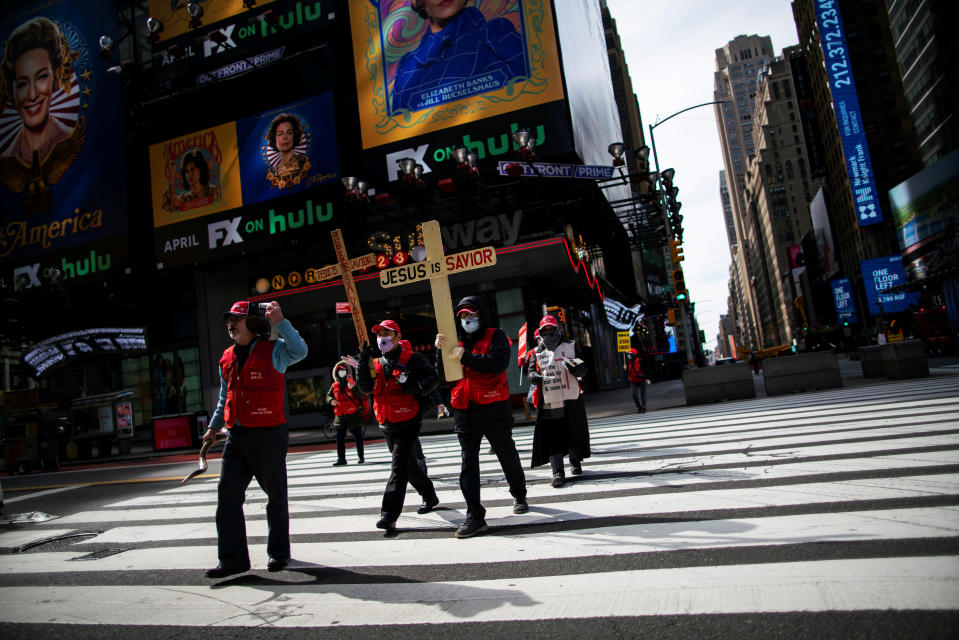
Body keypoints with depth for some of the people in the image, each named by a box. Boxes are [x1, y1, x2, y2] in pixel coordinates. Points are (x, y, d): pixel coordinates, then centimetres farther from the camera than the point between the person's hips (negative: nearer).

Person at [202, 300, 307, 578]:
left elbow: (300, 351, -28)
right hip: (236, 437, 6)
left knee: (276, 495, 7)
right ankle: (233, 558, 10)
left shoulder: (273, 351, -6)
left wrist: (280, 322, -30)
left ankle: (278, 552, 24)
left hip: (268, 436, -6)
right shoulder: (227, 359, 13)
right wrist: (214, 427, 23)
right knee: (227, 494, 1)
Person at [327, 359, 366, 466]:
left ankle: (361, 457, 16)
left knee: (358, 437, 4)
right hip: (340, 416, 4)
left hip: (354, 415, -4)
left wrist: (353, 388, -27)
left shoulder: (353, 382, -4)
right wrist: (331, 400, -3)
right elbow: (328, 395, 20)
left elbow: (362, 395, -12)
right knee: (339, 438, 5)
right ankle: (341, 459, 12)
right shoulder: (335, 386, 9)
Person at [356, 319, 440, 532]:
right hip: (388, 425, 7)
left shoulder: (411, 359, -7)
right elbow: (365, 387, -2)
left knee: (399, 466, -13)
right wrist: (363, 364, -14)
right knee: (408, 464, 19)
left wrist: (417, 386, -29)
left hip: (408, 423, -7)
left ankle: (389, 515, -14)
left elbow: (433, 377, -12)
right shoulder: (376, 365, 11)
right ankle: (429, 497, 39)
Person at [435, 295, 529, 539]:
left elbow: (497, 363, -18)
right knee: (468, 462, -2)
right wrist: (440, 351, -11)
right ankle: (475, 516, 1)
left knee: (508, 455, 13)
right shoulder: (456, 342, 12)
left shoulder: (495, 336, 0)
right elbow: (443, 374, 5)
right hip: (465, 411, 3)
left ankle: (519, 496, 38)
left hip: (494, 408, -3)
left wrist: (466, 357, -25)